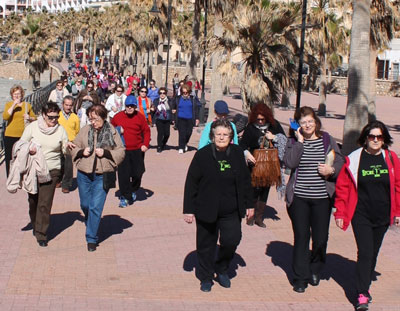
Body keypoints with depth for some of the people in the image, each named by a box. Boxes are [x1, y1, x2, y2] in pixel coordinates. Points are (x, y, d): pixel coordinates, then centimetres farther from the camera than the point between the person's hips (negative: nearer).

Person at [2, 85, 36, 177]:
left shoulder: (27, 105, 8)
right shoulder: (8, 104, 4)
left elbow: (34, 118, 16)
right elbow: (5, 117, -13)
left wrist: (29, 118, -7)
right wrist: (14, 105, -16)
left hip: (24, 136, 1)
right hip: (10, 136, -1)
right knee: (10, 159, 3)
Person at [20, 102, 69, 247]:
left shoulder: (60, 130, 2)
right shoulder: (32, 127, 0)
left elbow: (66, 151, 8)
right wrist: (28, 150, -16)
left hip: (52, 171, -1)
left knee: (45, 203, -7)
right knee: (33, 201, 11)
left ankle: (41, 235, 0)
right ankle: (35, 226, 36)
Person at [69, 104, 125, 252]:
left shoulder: (112, 132, -3)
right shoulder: (85, 130, 3)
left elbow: (121, 152, 0)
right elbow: (73, 148, 11)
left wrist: (106, 153, -15)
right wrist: (81, 152, -10)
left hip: (102, 176, -3)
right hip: (84, 174, 3)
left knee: (96, 207, -6)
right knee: (85, 205, 15)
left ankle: (91, 238, 4)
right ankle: (89, 222, 47)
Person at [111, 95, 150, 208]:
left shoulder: (140, 117, 0)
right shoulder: (117, 117, 1)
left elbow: (146, 131, 5)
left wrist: (145, 144, -7)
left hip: (137, 150, 0)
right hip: (122, 151, 0)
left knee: (137, 173, 5)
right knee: (123, 175, -4)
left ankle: (133, 191, 34)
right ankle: (125, 197, 4)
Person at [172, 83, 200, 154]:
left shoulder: (193, 99, 4)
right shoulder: (178, 99, 5)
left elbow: (196, 109, 7)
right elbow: (173, 107, 16)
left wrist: (197, 118, 3)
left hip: (190, 119, 1)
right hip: (181, 119, -1)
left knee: (189, 133, 3)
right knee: (181, 133, -8)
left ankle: (185, 144, 32)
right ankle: (181, 148, -1)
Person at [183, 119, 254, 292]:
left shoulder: (237, 153, 3)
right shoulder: (202, 155, -7)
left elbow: (245, 180, 11)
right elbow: (191, 183, -5)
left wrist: (249, 204, 11)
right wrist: (189, 209, -7)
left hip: (231, 212, 2)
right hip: (207, 211, -2)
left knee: (232, 240, -8)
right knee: (206, 245, 8)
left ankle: (221, 270, 20)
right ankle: (205, 278, 27)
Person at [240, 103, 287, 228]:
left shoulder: (274, 125, 3)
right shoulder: (250, 128, -4)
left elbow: (284, 140, 6)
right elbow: (243, 144, -7)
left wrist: (274, 137, -12)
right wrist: (247, 153, -26)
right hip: (255, 163, -3)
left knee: (265, 189, 7)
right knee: (255, 188, -5)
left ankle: (259, 217, 17)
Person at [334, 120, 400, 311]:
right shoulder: (354, 159, -6)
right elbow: (342, 187, -2)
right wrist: (340, 213, -4)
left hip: (382, 216, 3)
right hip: (361, 215, -3)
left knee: (373, 253, 13)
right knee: (365, 253, -9)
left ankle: (365, 286, 30)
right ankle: (362, 295, -7)